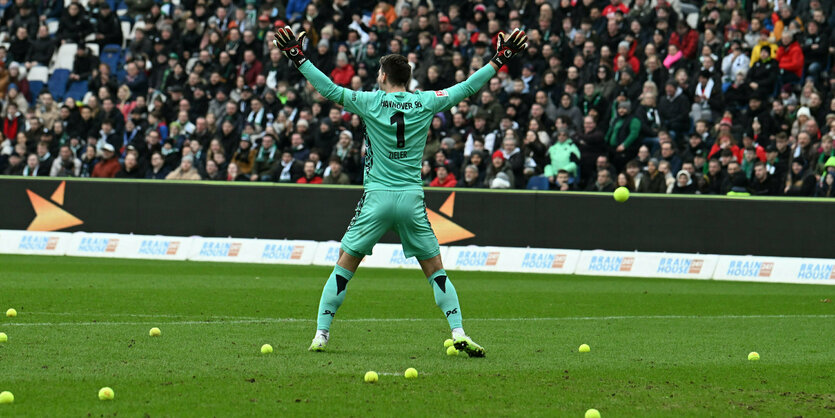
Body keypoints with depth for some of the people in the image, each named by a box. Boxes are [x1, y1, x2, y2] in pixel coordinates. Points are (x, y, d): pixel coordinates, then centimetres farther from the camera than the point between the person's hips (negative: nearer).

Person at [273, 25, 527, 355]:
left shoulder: (371, 102, -3)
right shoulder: (425, 103, 3)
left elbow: (330, 90, -5)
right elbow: (467, 87, 9)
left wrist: (299, 59, 2)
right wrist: (499, 61, 18)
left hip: (376, 200, -2)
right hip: (412, 200, 2)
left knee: (343, 268, 7)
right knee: (436, 271, 9)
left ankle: (321, 334, 2)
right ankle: (459, 333, -3)